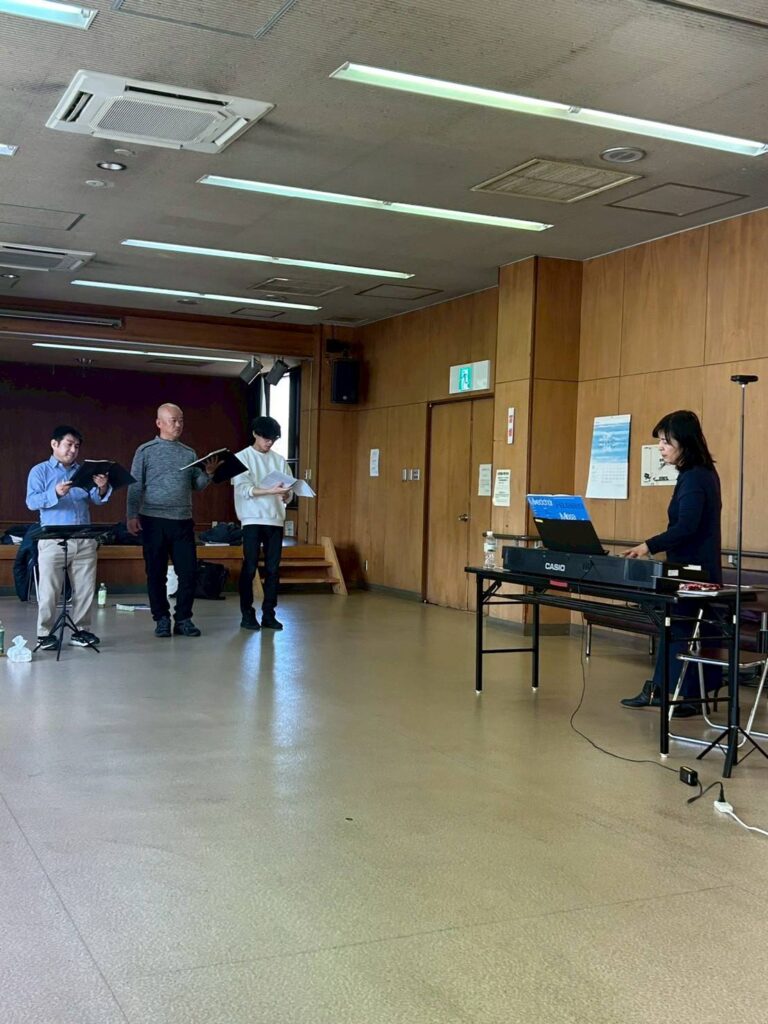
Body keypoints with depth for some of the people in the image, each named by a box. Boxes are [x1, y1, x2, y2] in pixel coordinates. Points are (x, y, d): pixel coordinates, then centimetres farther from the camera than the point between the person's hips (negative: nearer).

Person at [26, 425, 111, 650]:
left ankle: (81, 630, 16)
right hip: (53, 540, -4)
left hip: (84, 540, 4)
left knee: (85, 589, 6)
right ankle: (45, 634, 7)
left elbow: (97, 499, 7)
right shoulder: (40, 471, 5)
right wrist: (55, 493, -25)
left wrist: (102, 488, -17)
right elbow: (31, 501, -8)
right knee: (49, 590, -2)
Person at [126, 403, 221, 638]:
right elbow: (135, 486, -2)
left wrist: (208, 473, -9)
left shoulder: (189, 453, 12)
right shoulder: (146, 451, 2)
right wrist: (131, 516, -10)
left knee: (189, 572, 0)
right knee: (156, 573, 4)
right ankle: (162, 619, 14)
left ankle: (183, 619, 12)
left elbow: (197, 485, 10)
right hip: (154, 521, -3)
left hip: (183, 521, 3)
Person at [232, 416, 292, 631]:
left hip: (275, 520, 4)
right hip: (253, 520, -4)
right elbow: (243, 489, -12)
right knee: (249, 568, -2)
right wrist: (271, 491, -25)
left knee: (273, 569, 4)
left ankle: (269, 614, 10)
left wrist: (285, 495, -18)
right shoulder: (242, 457, 0)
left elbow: (288, 494, 7)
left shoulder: (279, 460, 11)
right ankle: (247, 614, 6)